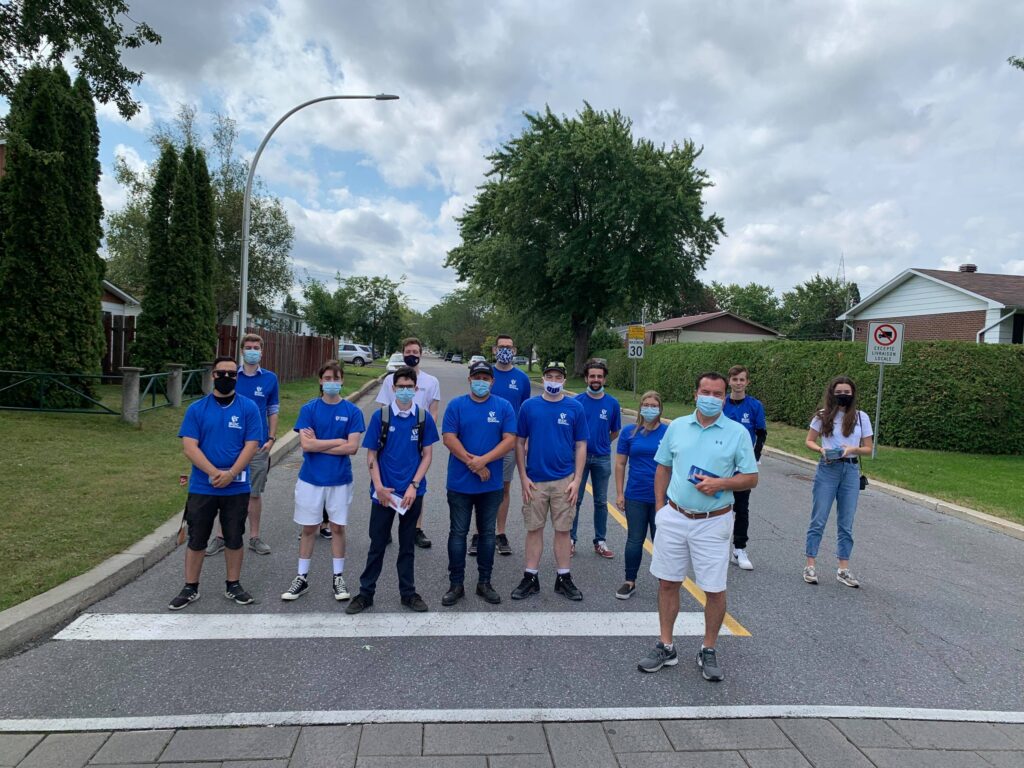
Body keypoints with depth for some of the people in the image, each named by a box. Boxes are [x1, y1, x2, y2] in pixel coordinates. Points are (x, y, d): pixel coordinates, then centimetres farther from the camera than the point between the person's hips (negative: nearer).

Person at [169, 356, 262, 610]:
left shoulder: (248, 408, -1)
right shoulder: (197, 409, 0)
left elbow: (251, 445, -6)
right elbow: (189, 446, -7)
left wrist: (230, 474, -17)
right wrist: (215, 473, -18)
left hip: (237, 488, 0)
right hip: (201, 487, 0)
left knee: (234, 539, 11)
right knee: (196, 539, 9)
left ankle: (233, 586, 25)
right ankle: (190, 588, 23)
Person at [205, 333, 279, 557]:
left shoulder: (270, 378, 2)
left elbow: (273, 411, 7)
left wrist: (271, 439, -1)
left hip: (258, 445, 0)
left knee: (255, 493, 9)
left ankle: (254, 537, 21)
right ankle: (220, 537, 17)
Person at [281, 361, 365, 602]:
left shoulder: (352, 411, -4)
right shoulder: (309, 409, -4)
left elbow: (352, 447, -13)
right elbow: (306, 444, -13)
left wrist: (318, 444, -12)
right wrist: (338, 441, -12)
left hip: (340, 480, 0)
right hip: (311, 479, 0)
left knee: (338, 527, 10)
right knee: (309, 528, 10)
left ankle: (339, 577, 23)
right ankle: (302, 578, 23)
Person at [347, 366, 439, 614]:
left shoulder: (424, 417, -2)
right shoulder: (380, 416, -4)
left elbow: (427, 454, 1)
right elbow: (371, 455, -1)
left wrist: (413, 486, -9)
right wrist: (379, 487, -10)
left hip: (412, 492, 1)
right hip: (383, 491, -1)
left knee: (407, 545, 13)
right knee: (377, 544, 9)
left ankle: (408, 593, 26)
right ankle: (366, 593, 22)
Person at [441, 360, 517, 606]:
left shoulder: (503, 407, 1)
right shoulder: (456, 405, 0)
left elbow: (510, 440, -6)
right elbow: (449, 438, -8)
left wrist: (482, 460, -17)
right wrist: (472, 463, -15)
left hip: (491, 484, 1)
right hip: (460, 483, -1)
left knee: (487, 533, 11)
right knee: (458, 533, 6)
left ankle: (484, 582, 24)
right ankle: (456, 584, 17)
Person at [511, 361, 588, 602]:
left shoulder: (575, 408, 0)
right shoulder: (529, 406, 1)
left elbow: (581, 446, 2)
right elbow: (519, 443, 3)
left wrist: (577, 480, -4)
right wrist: (523, 477, -2)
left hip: (564, 480, 0)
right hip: (535, 480, 0)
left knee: (563, 529, 8)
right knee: (534, 529, 9)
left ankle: (564, 579, 21)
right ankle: (530, 579, 21)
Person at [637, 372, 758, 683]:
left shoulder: (737, 433, -3)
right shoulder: (676, 427, 5)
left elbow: (751, 478, -1)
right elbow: (663, 468, 12)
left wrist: (720, 484, -18)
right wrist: (660, 508, 7)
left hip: (713, 523, -2)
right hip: (674, 518, 3)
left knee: (715, 590, 5)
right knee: (667, 583, 10)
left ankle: (708, 651, 25)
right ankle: (666, 647, 25)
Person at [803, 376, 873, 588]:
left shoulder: (861, 417, 2)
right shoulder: (823, 415, 0)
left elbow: (868, 449, 5)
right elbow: (809, 441, 5)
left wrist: (853, 449, -15)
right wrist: (821, 449, -15)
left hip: (851, 471, 2)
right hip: (827, 469, -1)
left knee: (846, 523, 9)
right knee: (818, 520, 2)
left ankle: (843, 570, 18)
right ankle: (810, 565, 10)